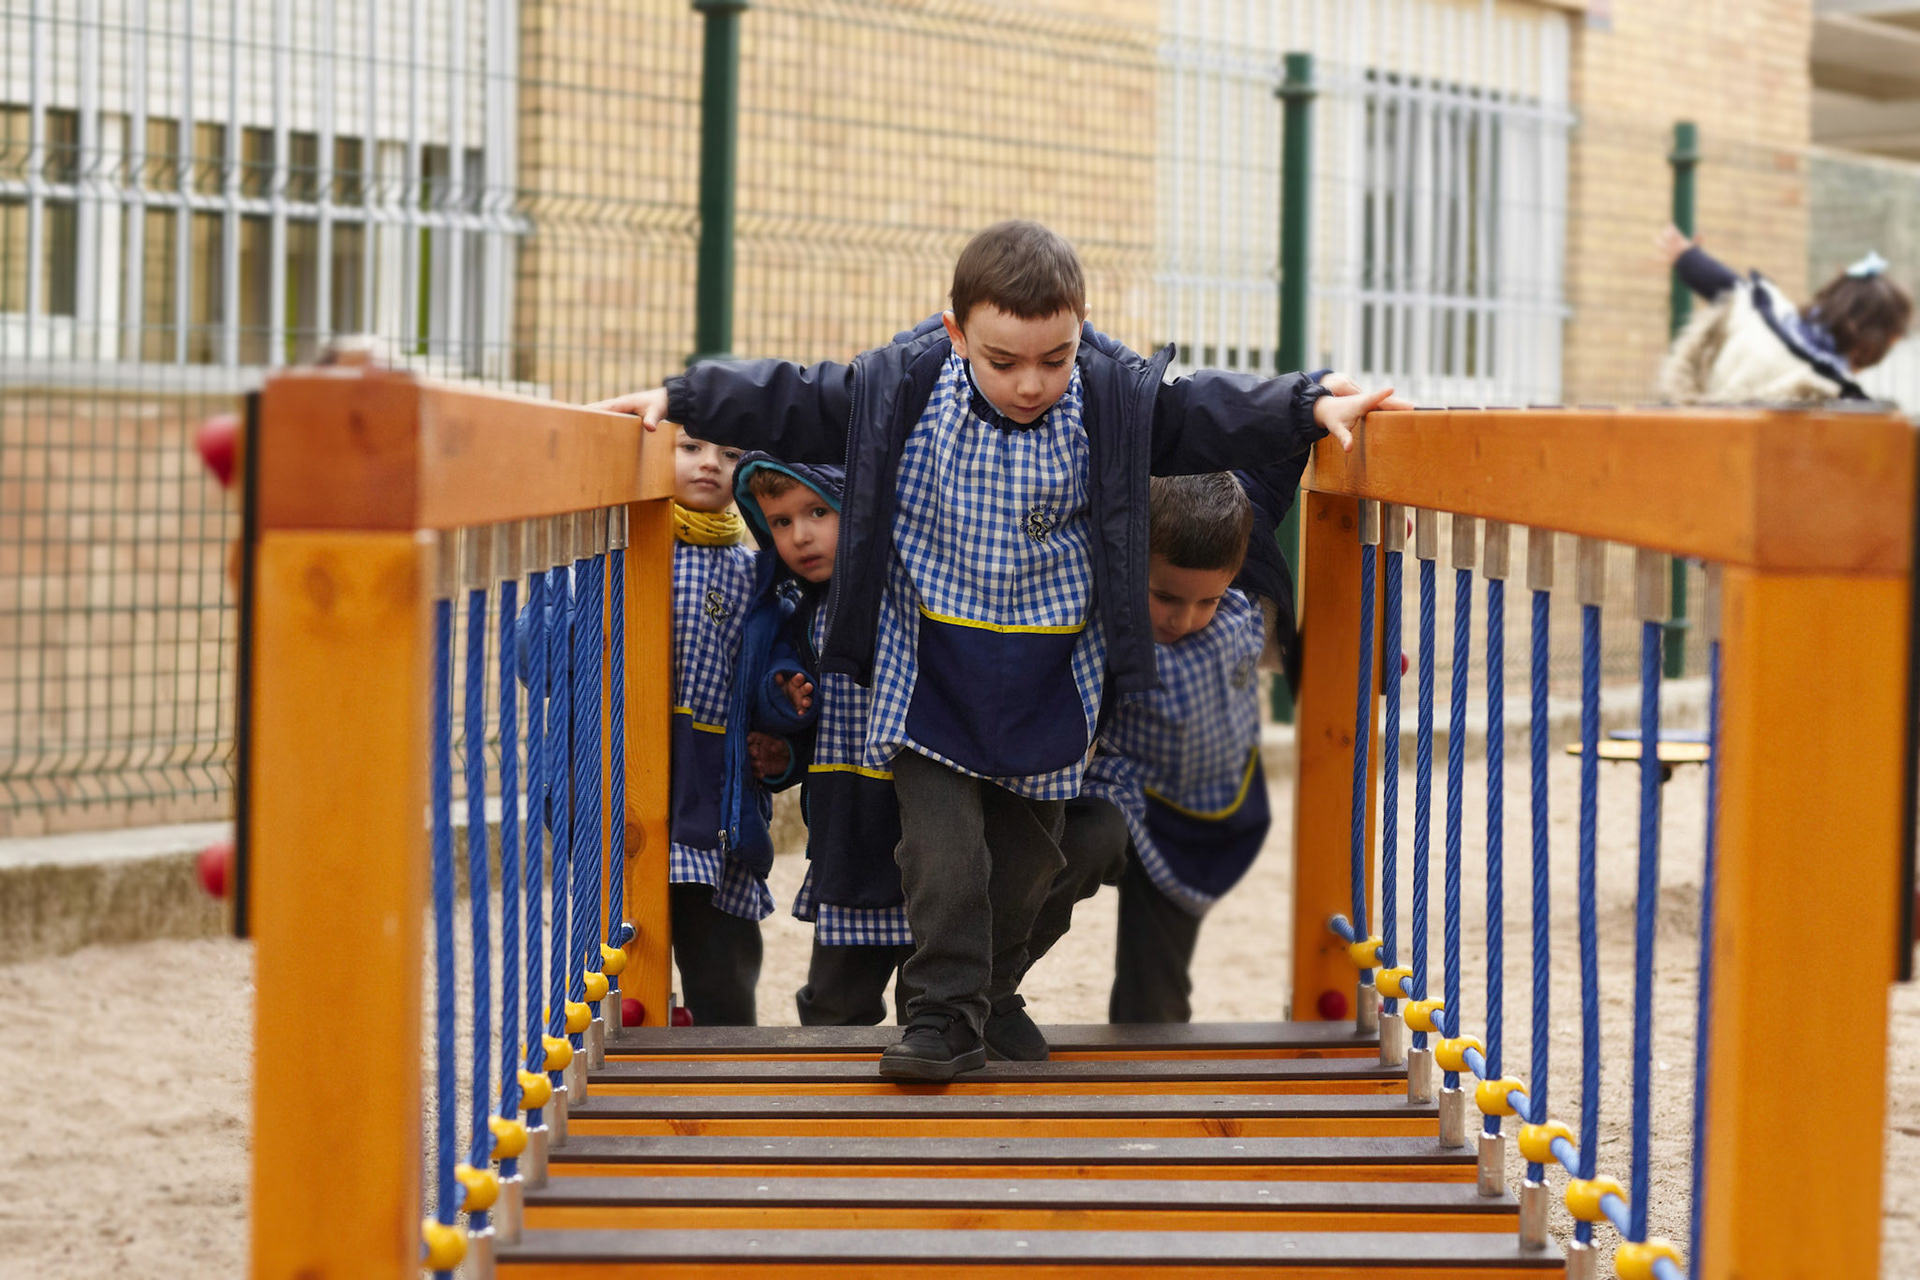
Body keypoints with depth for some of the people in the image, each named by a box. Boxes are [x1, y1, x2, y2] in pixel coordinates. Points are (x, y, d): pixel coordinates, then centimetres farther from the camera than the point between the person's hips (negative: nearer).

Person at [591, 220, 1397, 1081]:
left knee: (1026, 849, 13)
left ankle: (993, 990, 33)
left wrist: (1311, 408, -10)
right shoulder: (898, 391, -12)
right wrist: (678, 399, -5)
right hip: (929, 669, -1)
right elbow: (789, 401, -4)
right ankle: (947, 1011, 2)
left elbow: (1212, 414, -2)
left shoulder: (1118, 399, -11)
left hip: (1049, 677, 2)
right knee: (940, 842, -9)